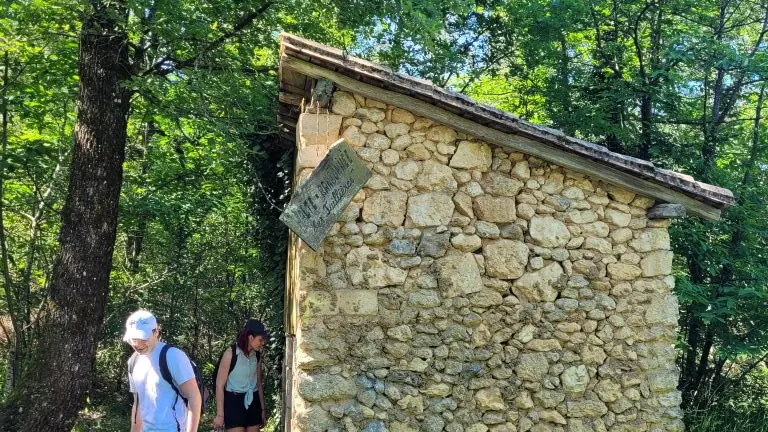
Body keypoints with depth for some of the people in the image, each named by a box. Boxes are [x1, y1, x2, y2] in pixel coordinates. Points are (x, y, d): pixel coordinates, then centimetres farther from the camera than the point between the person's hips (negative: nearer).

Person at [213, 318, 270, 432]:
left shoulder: (257, 355, 5)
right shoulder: (231, 354, -11)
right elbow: (220, 385, -10)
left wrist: (263, 409, 15)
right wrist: (220, 414, -11)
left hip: (253, 402, 5)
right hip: (234, 401, -5)